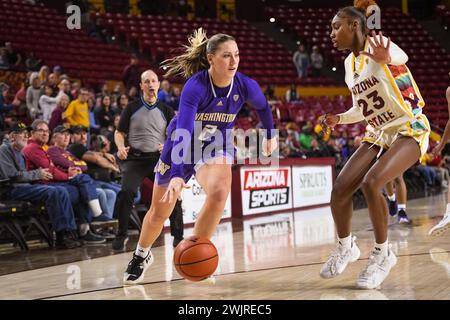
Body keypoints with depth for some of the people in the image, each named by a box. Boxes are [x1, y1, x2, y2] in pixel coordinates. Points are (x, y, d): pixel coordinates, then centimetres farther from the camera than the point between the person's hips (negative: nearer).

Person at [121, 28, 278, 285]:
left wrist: (271, 135, 18)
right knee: (159, 213, 8)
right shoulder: (195, 86, -30)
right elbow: (183, 131, -40)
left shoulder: (245, 85, -19)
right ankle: (141, 256, 41)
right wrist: (178, 175, -51)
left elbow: (263, 107, 6)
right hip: (182, 146, -2)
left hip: (215, 147, 2)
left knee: (219, 192, -31)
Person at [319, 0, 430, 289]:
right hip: (379, 134, 8)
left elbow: (402, 57, -35)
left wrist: (388, 58, -58)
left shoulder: (378, 46, -13)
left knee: (371, 183, -29)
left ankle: (383, 254, -9)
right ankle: (346, 248, 20)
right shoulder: (350, 63, 9)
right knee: (340, 190, -5)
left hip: (409, 129, -8)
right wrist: (339, 119, 3)